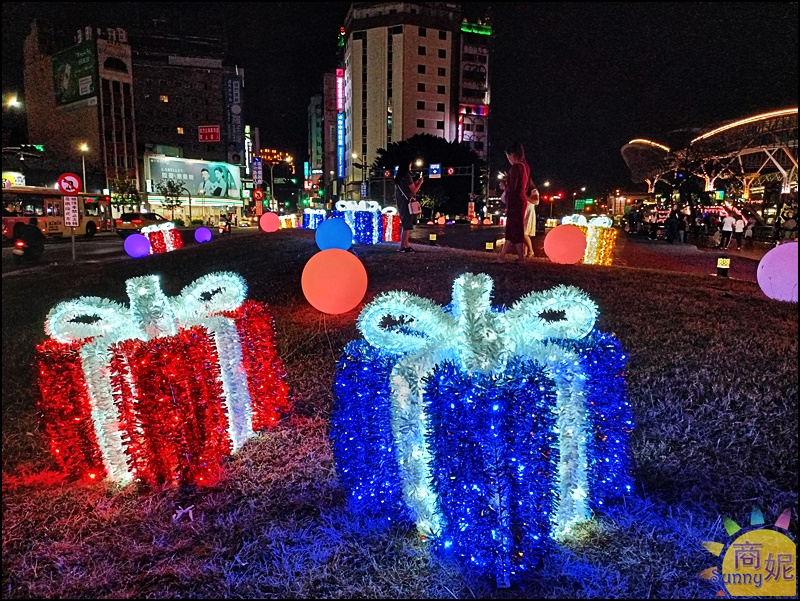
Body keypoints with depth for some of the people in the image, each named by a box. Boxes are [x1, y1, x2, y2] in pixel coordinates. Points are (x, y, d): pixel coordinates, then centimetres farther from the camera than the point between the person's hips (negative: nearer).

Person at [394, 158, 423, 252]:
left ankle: (406, 245, 22)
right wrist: (420, 183, 3)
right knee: (407, 226, -6)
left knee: (404, 225, 17)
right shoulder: (407, 176, -12)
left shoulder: (398, 177, 13)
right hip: (407, 203, -9)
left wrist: (415, 183, 20)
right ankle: (402, 247, -8)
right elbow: (414, 190, -11)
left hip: (401, 203, 9)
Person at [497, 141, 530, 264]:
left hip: (515, 201, -9)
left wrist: (504, 186, 0)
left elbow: (512, 187, -20)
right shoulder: (525, 166, 11)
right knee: (510, 229, 11)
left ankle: (521, 258, 4)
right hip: (522, 198, 9)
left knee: (515, 230, -2)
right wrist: (507, 183, 15)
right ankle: (501, 256, 17)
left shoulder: (515, 167, -15)